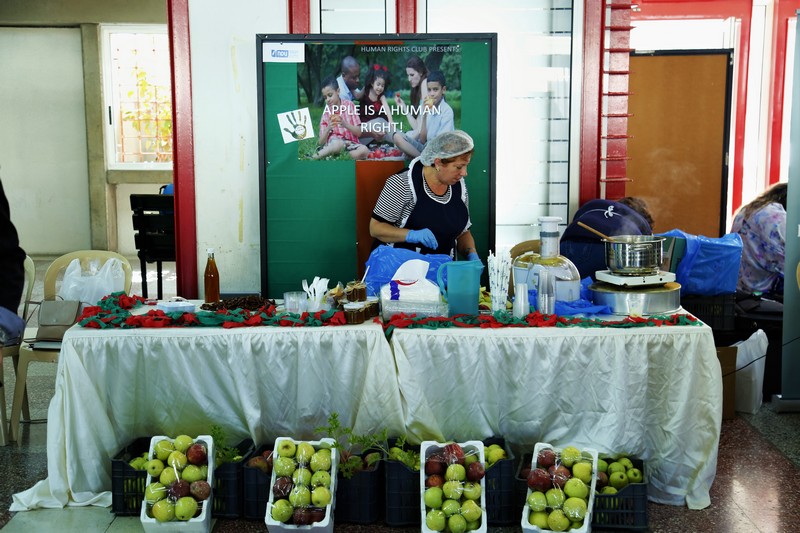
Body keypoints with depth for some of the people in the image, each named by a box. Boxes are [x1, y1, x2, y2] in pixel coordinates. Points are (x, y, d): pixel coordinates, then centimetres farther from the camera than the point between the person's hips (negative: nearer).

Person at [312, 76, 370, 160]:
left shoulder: (349, 105, 7)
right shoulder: (326, 113, 9)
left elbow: (359, 132, 2)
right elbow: (321, 142, 5)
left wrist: (345, 124, -15)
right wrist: (328, 129, -13)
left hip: (350, 144, 2)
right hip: (332, 144, -2)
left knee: (364, 150, -33)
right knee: (337, 144, -39)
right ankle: (314, 156, -21)